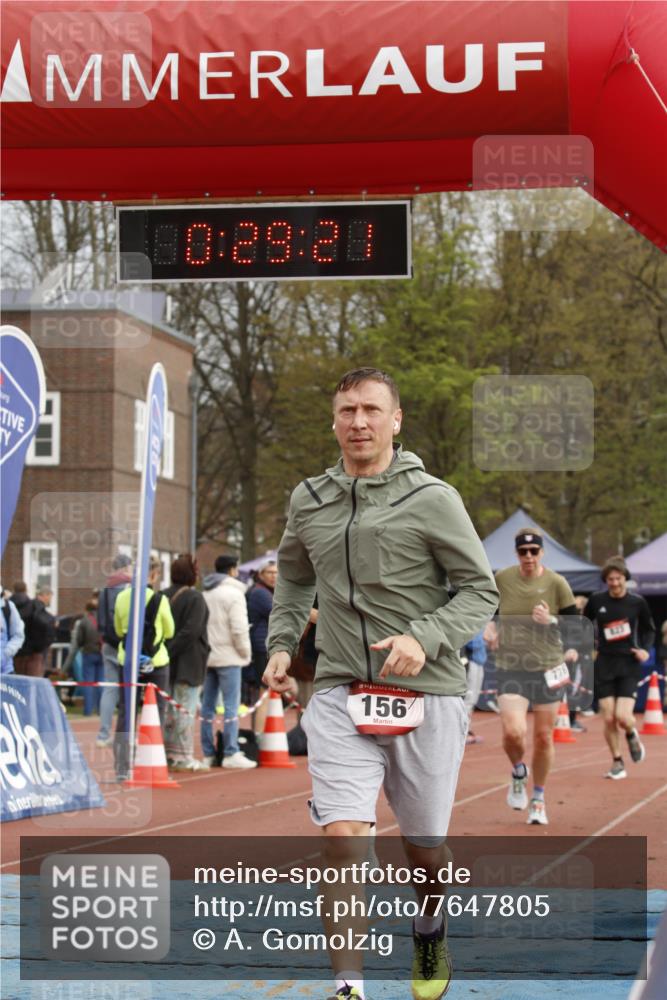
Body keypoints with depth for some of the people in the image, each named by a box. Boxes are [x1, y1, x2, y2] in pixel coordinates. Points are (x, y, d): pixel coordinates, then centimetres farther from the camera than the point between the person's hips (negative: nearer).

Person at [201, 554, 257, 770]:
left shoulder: (204, 594, 11)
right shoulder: (233, 593, -9)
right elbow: (239, 629, -14)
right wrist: (245, 652, -3)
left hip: (206, 655, 7)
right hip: (228, 657, -7)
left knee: (207, 705, 10)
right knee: (231, 705, -5)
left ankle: (207, 754, 12)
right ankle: (231, 754, -9)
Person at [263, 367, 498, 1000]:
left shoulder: (432, 499, -4)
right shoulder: (308, 501, 7)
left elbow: (480, 591, -2)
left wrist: (424, 638, -17)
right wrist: (281, 643, 13)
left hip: (424, 694, -1)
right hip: (340, 693, 1)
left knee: (424, 847, 12)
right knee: (342, 837, -16)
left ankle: (428, 929, 45)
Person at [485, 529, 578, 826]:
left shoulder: (556, 583, -4)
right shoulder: (502, 579, -1)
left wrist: (550, 621, -17)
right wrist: (490, 628, -3)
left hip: (548, 668, 0)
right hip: (510, 669, 0)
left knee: (543, 737, 6)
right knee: (513, 732, -19)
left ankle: (538, 799, 27)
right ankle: (518, 773, 16)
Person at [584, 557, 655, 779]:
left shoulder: (637, 602, -1)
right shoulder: (596, 601, 0)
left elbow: (648, 629, 13)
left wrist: (645, 649, -3)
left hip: (629, 664, -1)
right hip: (604, 663, 1)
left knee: (623, 717, -14)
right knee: (608, 718, -2)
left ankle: (632, 735, 22)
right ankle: (617, 762, 15)